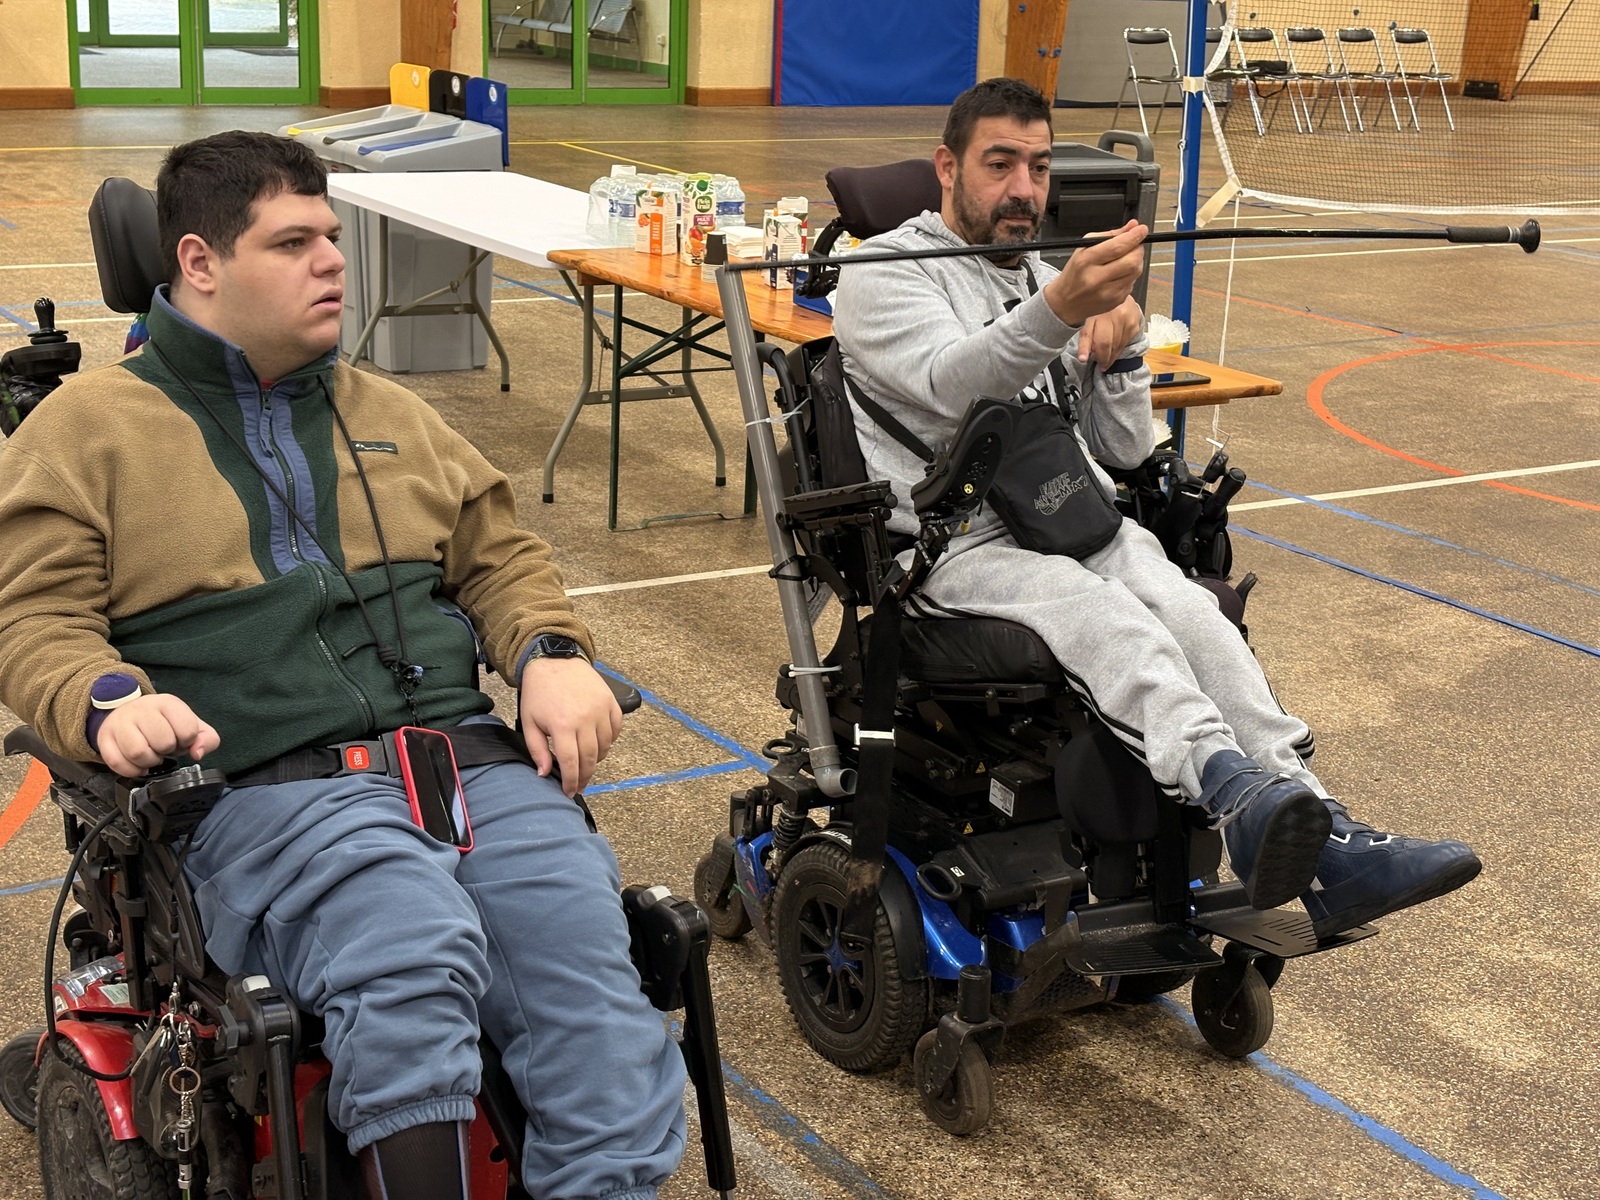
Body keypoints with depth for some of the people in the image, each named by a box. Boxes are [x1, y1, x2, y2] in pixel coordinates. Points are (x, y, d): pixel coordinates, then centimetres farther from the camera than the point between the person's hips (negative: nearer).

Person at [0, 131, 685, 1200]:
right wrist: (108, 701, -16)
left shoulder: (389, 413, 27)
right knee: (412, 954, -36)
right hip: (267, 788, -4)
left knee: (594, 994, -22)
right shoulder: (87, 430, 13)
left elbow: (499, 554, 28)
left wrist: (551, 655, 6)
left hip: (469, 752, 4)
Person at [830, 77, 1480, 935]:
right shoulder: (884, 272, 3)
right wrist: (1056, 310, -39)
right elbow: (954, 381, -21)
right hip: (953, 541, -5)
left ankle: (1325, 849, -40)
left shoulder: (1050, 281, 23)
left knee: (1187, 609, -25)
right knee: (1105, 615, -34)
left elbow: (1125, 448, 16)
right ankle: (1237, 794, -57)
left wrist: (1119, 346, -4)